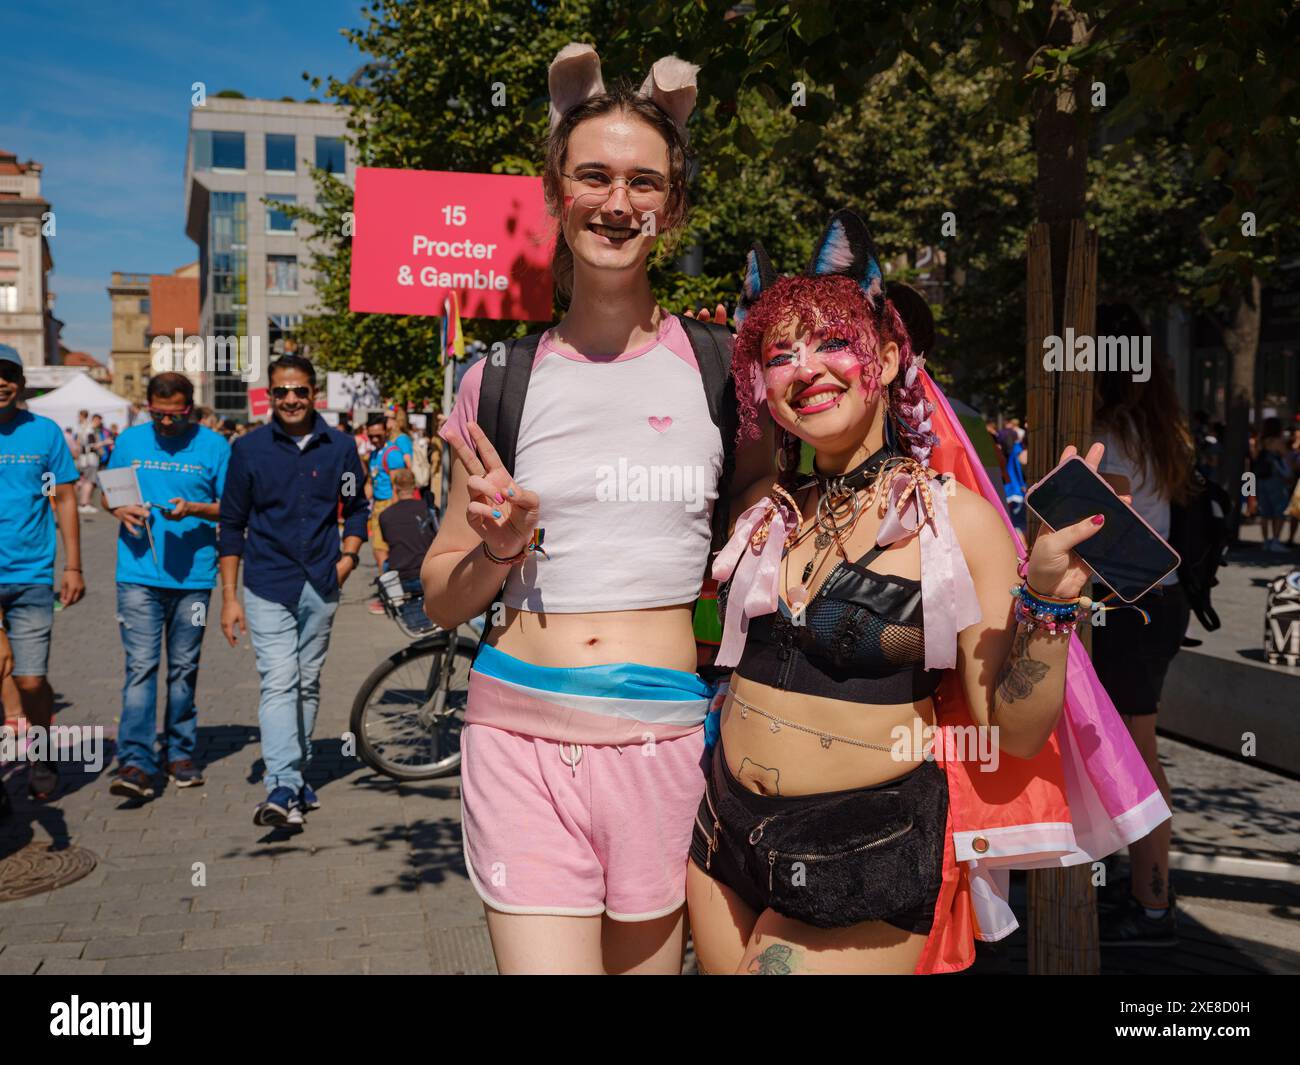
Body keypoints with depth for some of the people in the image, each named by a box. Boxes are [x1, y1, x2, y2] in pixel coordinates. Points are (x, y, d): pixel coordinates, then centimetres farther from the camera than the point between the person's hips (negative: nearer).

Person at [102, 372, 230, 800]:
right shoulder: (129, 441, 7)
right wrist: (120, 509, -7)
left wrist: (193, 509, -17)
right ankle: (135, 762, -8)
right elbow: (108, 493, 16)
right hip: (138, 573, 0)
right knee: (141, 666, -8)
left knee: (184, 668, 11)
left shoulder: (213, 446, 1)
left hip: (192, 575, 0)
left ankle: (181, 753, 24)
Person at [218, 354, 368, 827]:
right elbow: (232, 526, 3)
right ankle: (282, 788, -17)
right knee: (279, 683, -13)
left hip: (320, 587, 2)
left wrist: (348, 558, 1)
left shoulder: (340, 448, 5)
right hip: (268, 587, -2)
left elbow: (356, 507, 18)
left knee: (307, 685, 11)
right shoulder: (248, 449, 0)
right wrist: (229, 597, 0)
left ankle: (298, 776, 24)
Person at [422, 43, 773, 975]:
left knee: (649, 960, 12)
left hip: (668, 739, 0)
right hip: (524, 739, 0)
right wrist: (498, 550, -9)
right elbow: (442, 601, 11)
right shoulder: (500, 380, 4)